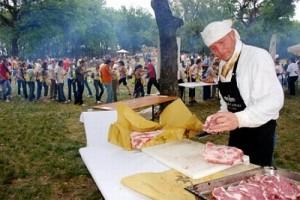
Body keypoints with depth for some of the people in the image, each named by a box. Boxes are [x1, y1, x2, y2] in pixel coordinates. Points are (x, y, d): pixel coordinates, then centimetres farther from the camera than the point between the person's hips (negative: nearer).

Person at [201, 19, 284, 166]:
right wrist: (219, 119, -1)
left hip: (259, 131, -7)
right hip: (236, 131, 7)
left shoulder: (258, 57, -19)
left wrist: (238, 119, -42)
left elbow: (274, 100, -29)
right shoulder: (224, 64, 6)